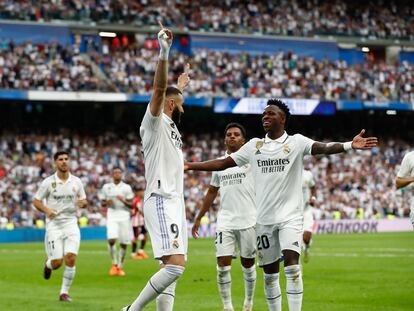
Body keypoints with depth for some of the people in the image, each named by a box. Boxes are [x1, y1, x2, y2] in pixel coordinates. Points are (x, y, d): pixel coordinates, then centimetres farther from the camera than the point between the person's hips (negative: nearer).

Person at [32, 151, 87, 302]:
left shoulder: (76, 182, 3)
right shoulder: (48, 182, -4)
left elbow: (84, 200, 13)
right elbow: (36, 201, 1)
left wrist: (82, 203, -12)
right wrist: (46, 210, -18)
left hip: (71, 223, 2)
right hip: (54, 223, -2)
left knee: (71, 258, -14)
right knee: (57, 262, -6)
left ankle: (64, 292, 0)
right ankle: (48, 264, 33)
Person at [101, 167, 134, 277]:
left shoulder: (127, 188, 3)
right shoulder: (106, 187, 9)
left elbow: (131, 205, 2)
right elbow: (102, 203, 17)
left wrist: (123, 201, -17)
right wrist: (107, 203, -5)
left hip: (124, 217, 0)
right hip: (112, 216, 0)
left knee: (124, 243, -1)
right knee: (111, 239, -18)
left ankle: (120, 267, 12)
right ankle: (114, 264, -1)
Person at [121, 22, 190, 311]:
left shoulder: (170, 126, 20)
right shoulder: (154, 122, -4)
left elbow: (169, 97, 44)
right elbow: (159, 90, -21)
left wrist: (179, 88, 62)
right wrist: (164, 54, -33)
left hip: (174, 203, 10)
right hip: (161, 202, -10)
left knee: (172, 268, 6)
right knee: (175, 265, -20)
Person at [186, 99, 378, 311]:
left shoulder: (296, 142, -3)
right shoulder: (254, 145, 9)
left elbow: (323, 148, -20)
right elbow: (223, 163, 13)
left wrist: (349, 145, -38)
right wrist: (190, 166, 8)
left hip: (290, 215, -4)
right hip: (264, 218, 4)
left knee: (291, 261, -20)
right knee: (269, 273, 8)